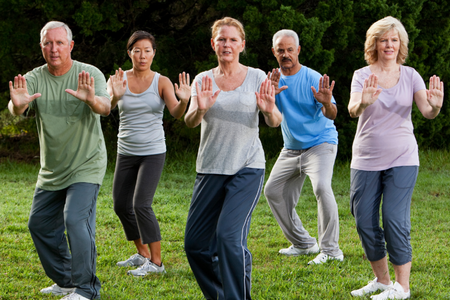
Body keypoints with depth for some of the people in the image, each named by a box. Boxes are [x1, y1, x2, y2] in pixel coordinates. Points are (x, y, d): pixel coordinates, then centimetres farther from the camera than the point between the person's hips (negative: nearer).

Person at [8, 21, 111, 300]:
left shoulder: (90, 74, -12)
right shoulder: (34, 78, -4)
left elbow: (105, 108, -29)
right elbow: (16, 110, -22)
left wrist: (92, 100, -53)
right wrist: (18, 104, -47)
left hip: (86, 165, -5)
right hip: (52, 170, 6)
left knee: (76, 219, -21)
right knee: (40, 224, 12)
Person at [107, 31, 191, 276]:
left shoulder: (161, 82, -5)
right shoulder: (120, 79, -1)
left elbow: (176, 113, -17)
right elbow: (105, 108, -18)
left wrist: (183, 101, -40)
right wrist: (114, 97, -41)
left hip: (153, 152, -4)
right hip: (126, 152, 4)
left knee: (141, 204, -16)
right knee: (121, 206, 10)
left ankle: (156, 261, -7)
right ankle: (142, 253, 29)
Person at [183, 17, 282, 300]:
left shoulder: (256, 77, 3)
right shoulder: (203, 80, 7)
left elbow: (275, 122, -3)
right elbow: (190, 121, -5)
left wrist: (270, 110, -27)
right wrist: (200, 109, -28)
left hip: (248, 167, -3)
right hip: (211, 168, 3)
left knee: (229, 236, -19)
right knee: (195, 243, 2)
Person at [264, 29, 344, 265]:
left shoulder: (313, 79, -14)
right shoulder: (275, 79, 2)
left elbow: (331, 115, -22)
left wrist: (327, 104, -45)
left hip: (320, 143, -7)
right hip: (291, 148, 7)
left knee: (321, 186, -28)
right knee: (273, 191, 8)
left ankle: (330, 249, -23)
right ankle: (303, 243, 22)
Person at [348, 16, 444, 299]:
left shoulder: (410, 75, 2)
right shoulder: (362, 75, 1)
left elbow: (427, 111, -10)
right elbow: (352, 110, -16)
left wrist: (435, 106, -34)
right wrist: (363, 103, -40)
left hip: (402, 159, -2)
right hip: (366, 160, 2)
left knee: (395, 220, -9)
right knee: (364, 221, 3)